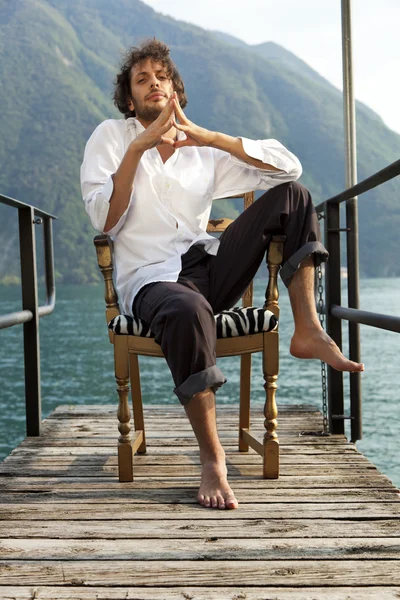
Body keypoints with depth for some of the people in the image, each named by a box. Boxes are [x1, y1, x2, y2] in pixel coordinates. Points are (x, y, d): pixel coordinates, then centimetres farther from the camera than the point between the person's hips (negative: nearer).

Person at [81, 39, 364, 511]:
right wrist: (139, 147, -12)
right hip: (150, 279, -4)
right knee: (187, 311, -41)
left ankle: (307, 331, -16)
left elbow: (290, 167, 3)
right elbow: (104, 221, -5)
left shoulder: (203, 152, 16)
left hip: (210, 270, 4)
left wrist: (208, 136, -6)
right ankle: (212, 459, -30)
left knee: (291, 196, -6)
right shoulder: (111, 137, 10)